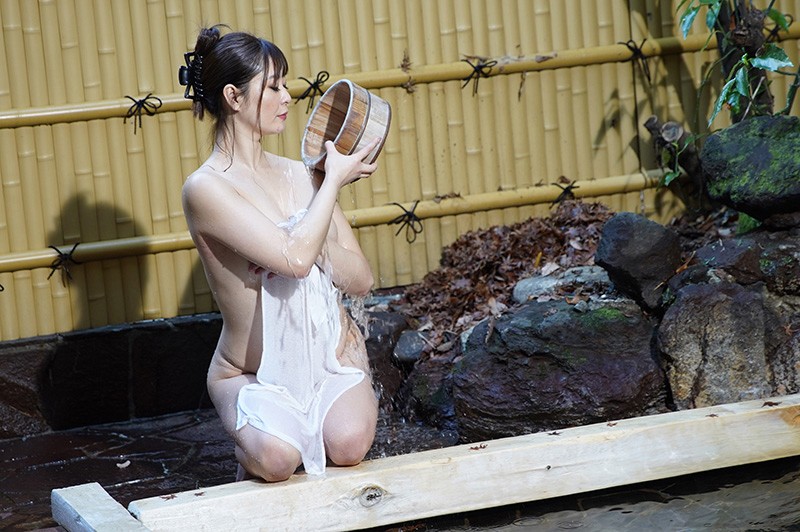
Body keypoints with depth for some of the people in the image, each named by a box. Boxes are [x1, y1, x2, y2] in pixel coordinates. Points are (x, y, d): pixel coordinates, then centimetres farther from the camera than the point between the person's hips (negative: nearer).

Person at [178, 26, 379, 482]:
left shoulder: (299, 175, 4)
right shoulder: (207, 188, -14)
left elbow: (362, 279, 2)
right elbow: (295, 259, -26)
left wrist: (311, 239, -17)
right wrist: (334, 180, -14)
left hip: (335, 358, 4)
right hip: (255, 375, -4)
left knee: (348, 444, -27)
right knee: (277, 458, -33)